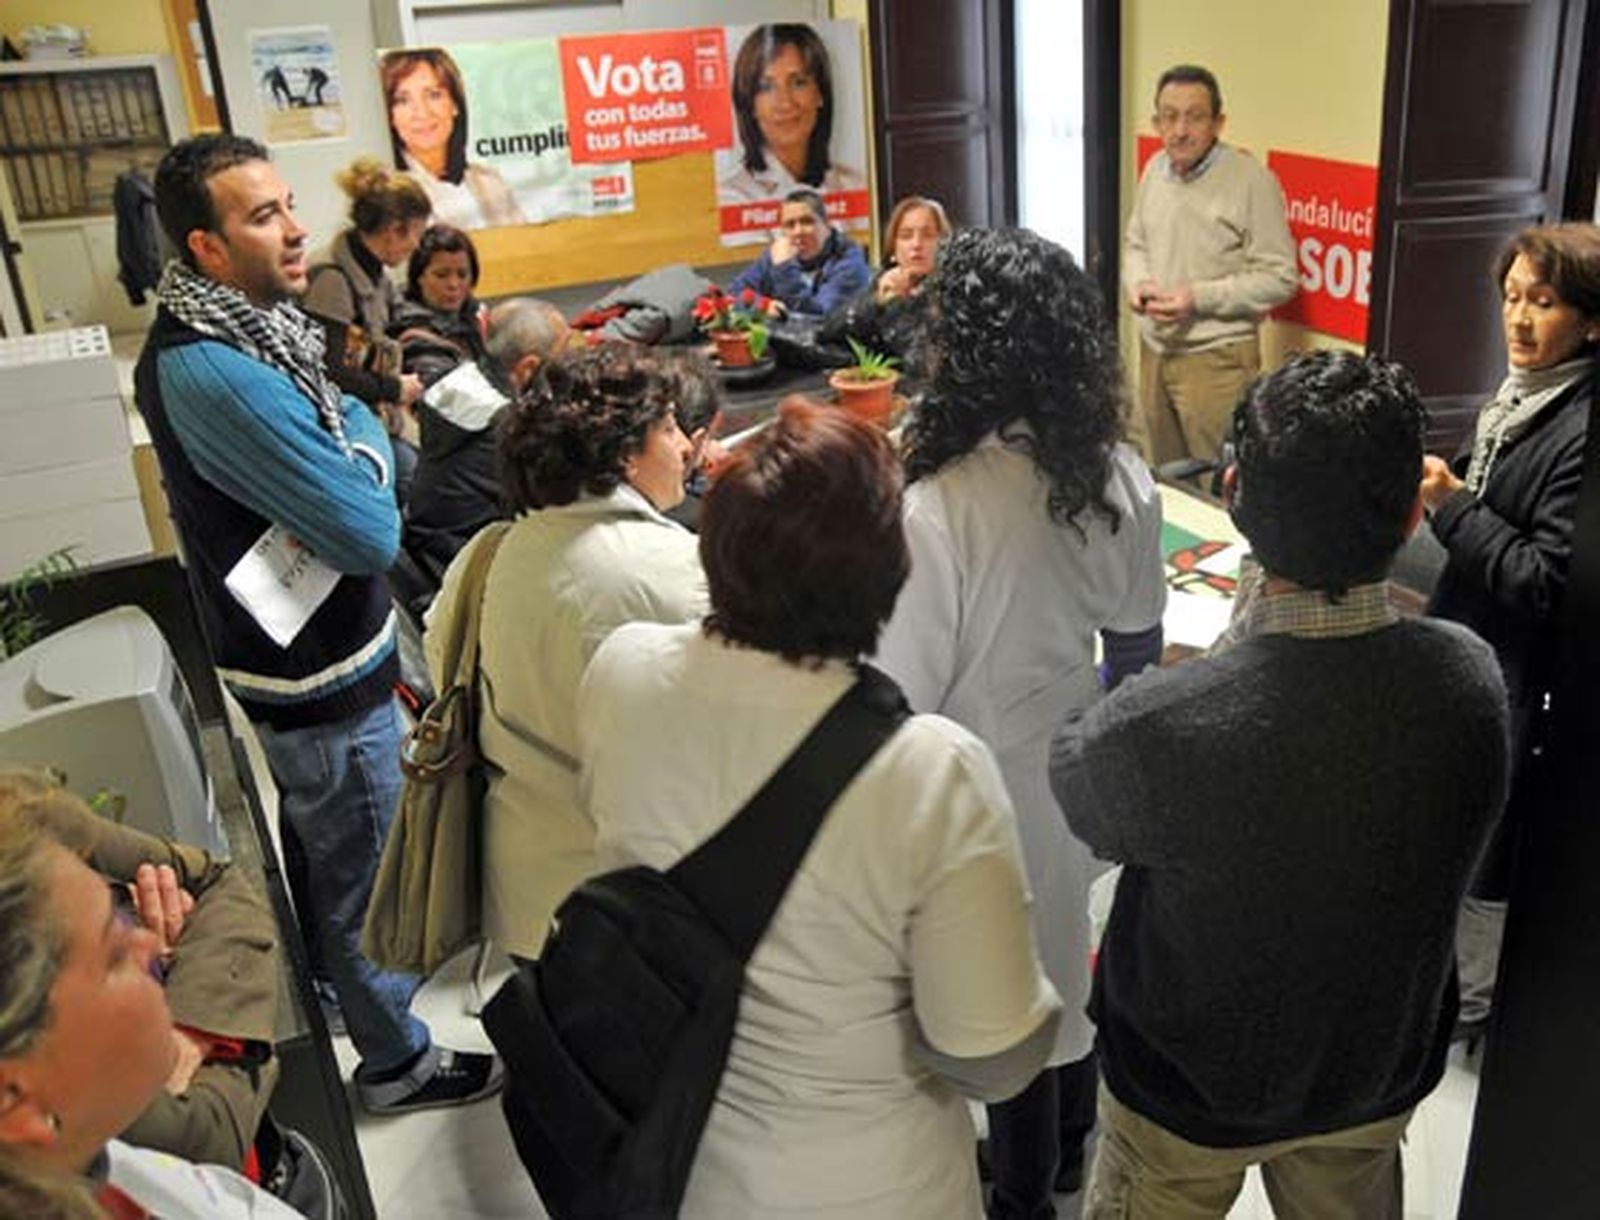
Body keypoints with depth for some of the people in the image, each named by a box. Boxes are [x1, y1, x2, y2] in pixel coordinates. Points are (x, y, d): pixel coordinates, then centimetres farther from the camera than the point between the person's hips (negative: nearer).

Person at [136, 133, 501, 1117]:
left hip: (300, 655, 9)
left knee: (321, 853, 28)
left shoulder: (245, 326, 3)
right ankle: (396, 1060, 31)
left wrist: (349, 433, -11)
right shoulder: (212, 371, -28)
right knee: (365, 878, 10)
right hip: (321, 680, -9)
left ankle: (322, 988, 51)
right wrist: (367, 439, -9)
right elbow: (372, 533, -26)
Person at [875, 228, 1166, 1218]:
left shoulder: (939, 511, -31)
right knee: (1063, 956, 27)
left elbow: (904, 699, -23)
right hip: (1078, 770, 6)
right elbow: (1139, 640, 3)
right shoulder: (1121, 478, -11)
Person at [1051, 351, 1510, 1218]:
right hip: (1382, 1079, 4)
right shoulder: (1470, 677, -23)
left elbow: (1074, 791, -15)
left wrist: (1239, 636, -15)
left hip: (1194, 1094, -3)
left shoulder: (1158, 728, -38)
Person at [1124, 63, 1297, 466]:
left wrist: (1199, 298, -21)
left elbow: (1279, 278, -13)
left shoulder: (1251, 181, -13)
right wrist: (1138, 282, -2)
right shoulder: (1155, 169, 7)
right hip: (1154, 348, 6)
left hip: (1216, 357, -6)